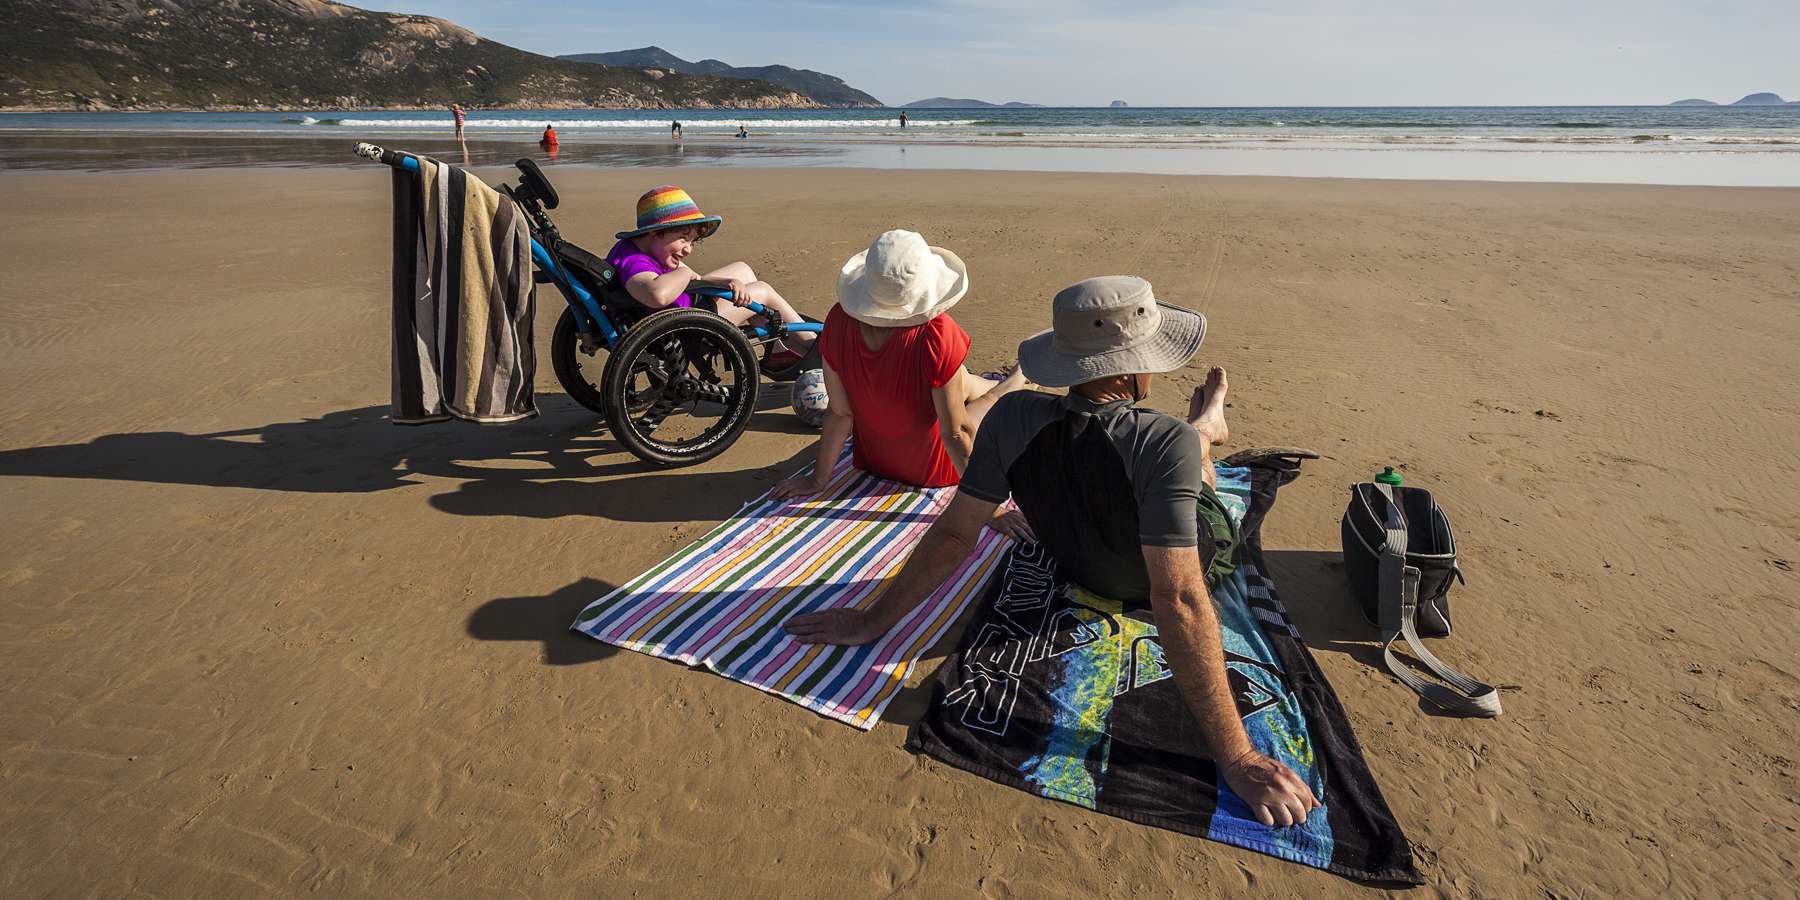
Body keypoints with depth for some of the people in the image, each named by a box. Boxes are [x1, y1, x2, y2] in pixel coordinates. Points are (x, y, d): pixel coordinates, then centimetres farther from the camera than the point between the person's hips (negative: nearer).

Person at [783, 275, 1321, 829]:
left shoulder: (1013, 418, -31)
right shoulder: (1169, 447, -43)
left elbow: (953, 534, -25)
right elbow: (1179, 601, -44)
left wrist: (873, 621, -14)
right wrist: (1235, 756, -37)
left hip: (1077, 567, 3)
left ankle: (1201, 430, 67)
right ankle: (1206, 430, 66)